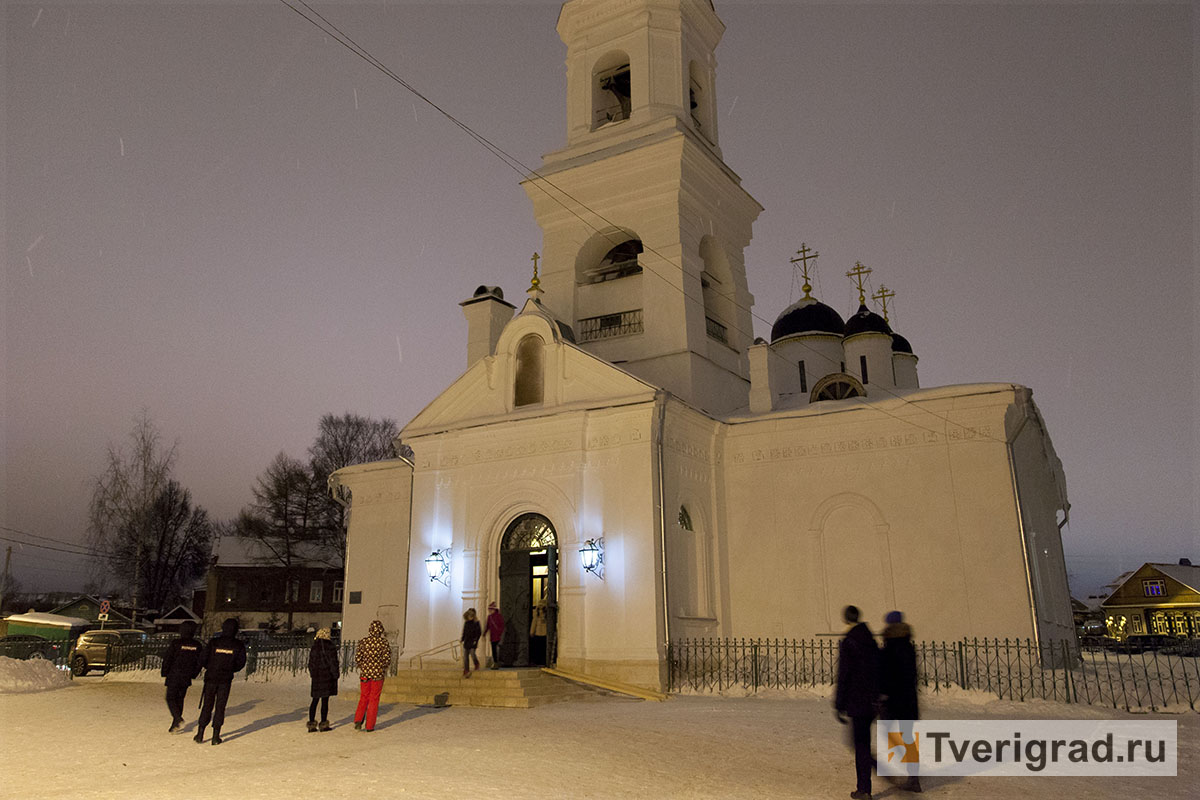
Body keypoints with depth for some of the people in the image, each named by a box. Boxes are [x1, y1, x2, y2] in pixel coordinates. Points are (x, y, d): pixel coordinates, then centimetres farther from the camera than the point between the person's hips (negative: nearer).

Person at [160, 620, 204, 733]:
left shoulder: (176, 643, -13)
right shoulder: (198, 646, -1)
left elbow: (167, 659, -10)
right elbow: (200, 662, 4)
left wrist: (164, 672, 4)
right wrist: (193, 675, 16)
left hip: (174, 677, -4)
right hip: (186, 678, 4)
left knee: (170, 698, 4)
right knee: (180, 699, 14)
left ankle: (178, 719, -15)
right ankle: (175, 725, 16)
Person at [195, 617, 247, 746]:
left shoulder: (213, 642, -6)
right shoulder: (238, 645, -5)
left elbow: (203, 659, -4)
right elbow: (241, 663, 0)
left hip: (211, 677, 0)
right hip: (226, 679, 0)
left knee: (207, 706, 12)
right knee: (220, 707, 7)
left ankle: (200, 734, 12)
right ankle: (216, 736, 6)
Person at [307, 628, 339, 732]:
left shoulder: (314, 648, 6)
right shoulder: (330, 647, -11)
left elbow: (310, 663, 11)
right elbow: (333, 662, -10)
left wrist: (313, 674, 19)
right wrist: (335, 675, -3)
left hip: (316, 677, 5)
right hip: (327, 676, -5)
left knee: (315, 700, 11)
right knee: (325, 700, 0)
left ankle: (311, 724, 12)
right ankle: (323, 724, 5)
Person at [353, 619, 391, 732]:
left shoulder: (363, 641, -3)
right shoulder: (384, 642, -8)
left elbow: (357, 658, -4)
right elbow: (387, 659, -11)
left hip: (365, 673, 1)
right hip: (378, 674, -1)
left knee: (363, 698, 16)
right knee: (374, 700, 8)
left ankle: (358, 720, 0)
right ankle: (369, 726, 9)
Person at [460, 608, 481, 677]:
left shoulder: (476, 623, -7)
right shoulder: (466, 623, 8)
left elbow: (479, 633, -8)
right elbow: (464, 632, 15)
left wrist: (476, 640, -15)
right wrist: (462, 639, 6)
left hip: (472, 642, -5)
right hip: (466, 641, 5)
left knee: (472, 654, -10)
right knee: (465, 656, 0)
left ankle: (477, 664, 22)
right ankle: (466, 671, 4)